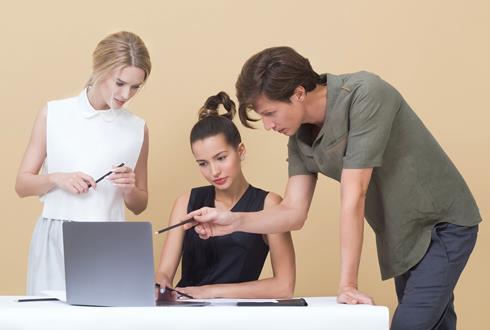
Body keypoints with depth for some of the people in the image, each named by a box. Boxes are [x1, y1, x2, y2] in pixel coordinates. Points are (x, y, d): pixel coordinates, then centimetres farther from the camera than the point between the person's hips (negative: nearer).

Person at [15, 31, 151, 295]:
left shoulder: (136, 128, 6)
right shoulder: (53, 114, 3)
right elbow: (22, 184, 5)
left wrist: (130, 188, -6)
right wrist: (56, 179, -13)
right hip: (55, 242, -1)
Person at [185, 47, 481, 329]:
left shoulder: (364, 95, -27)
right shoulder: (300, 138, -3)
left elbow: (353, 198, -28)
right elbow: (294, 212, -1)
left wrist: (348, 284, -28)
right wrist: (234, 221, -18)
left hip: (443, 223, -7)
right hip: (402, 235, 7)